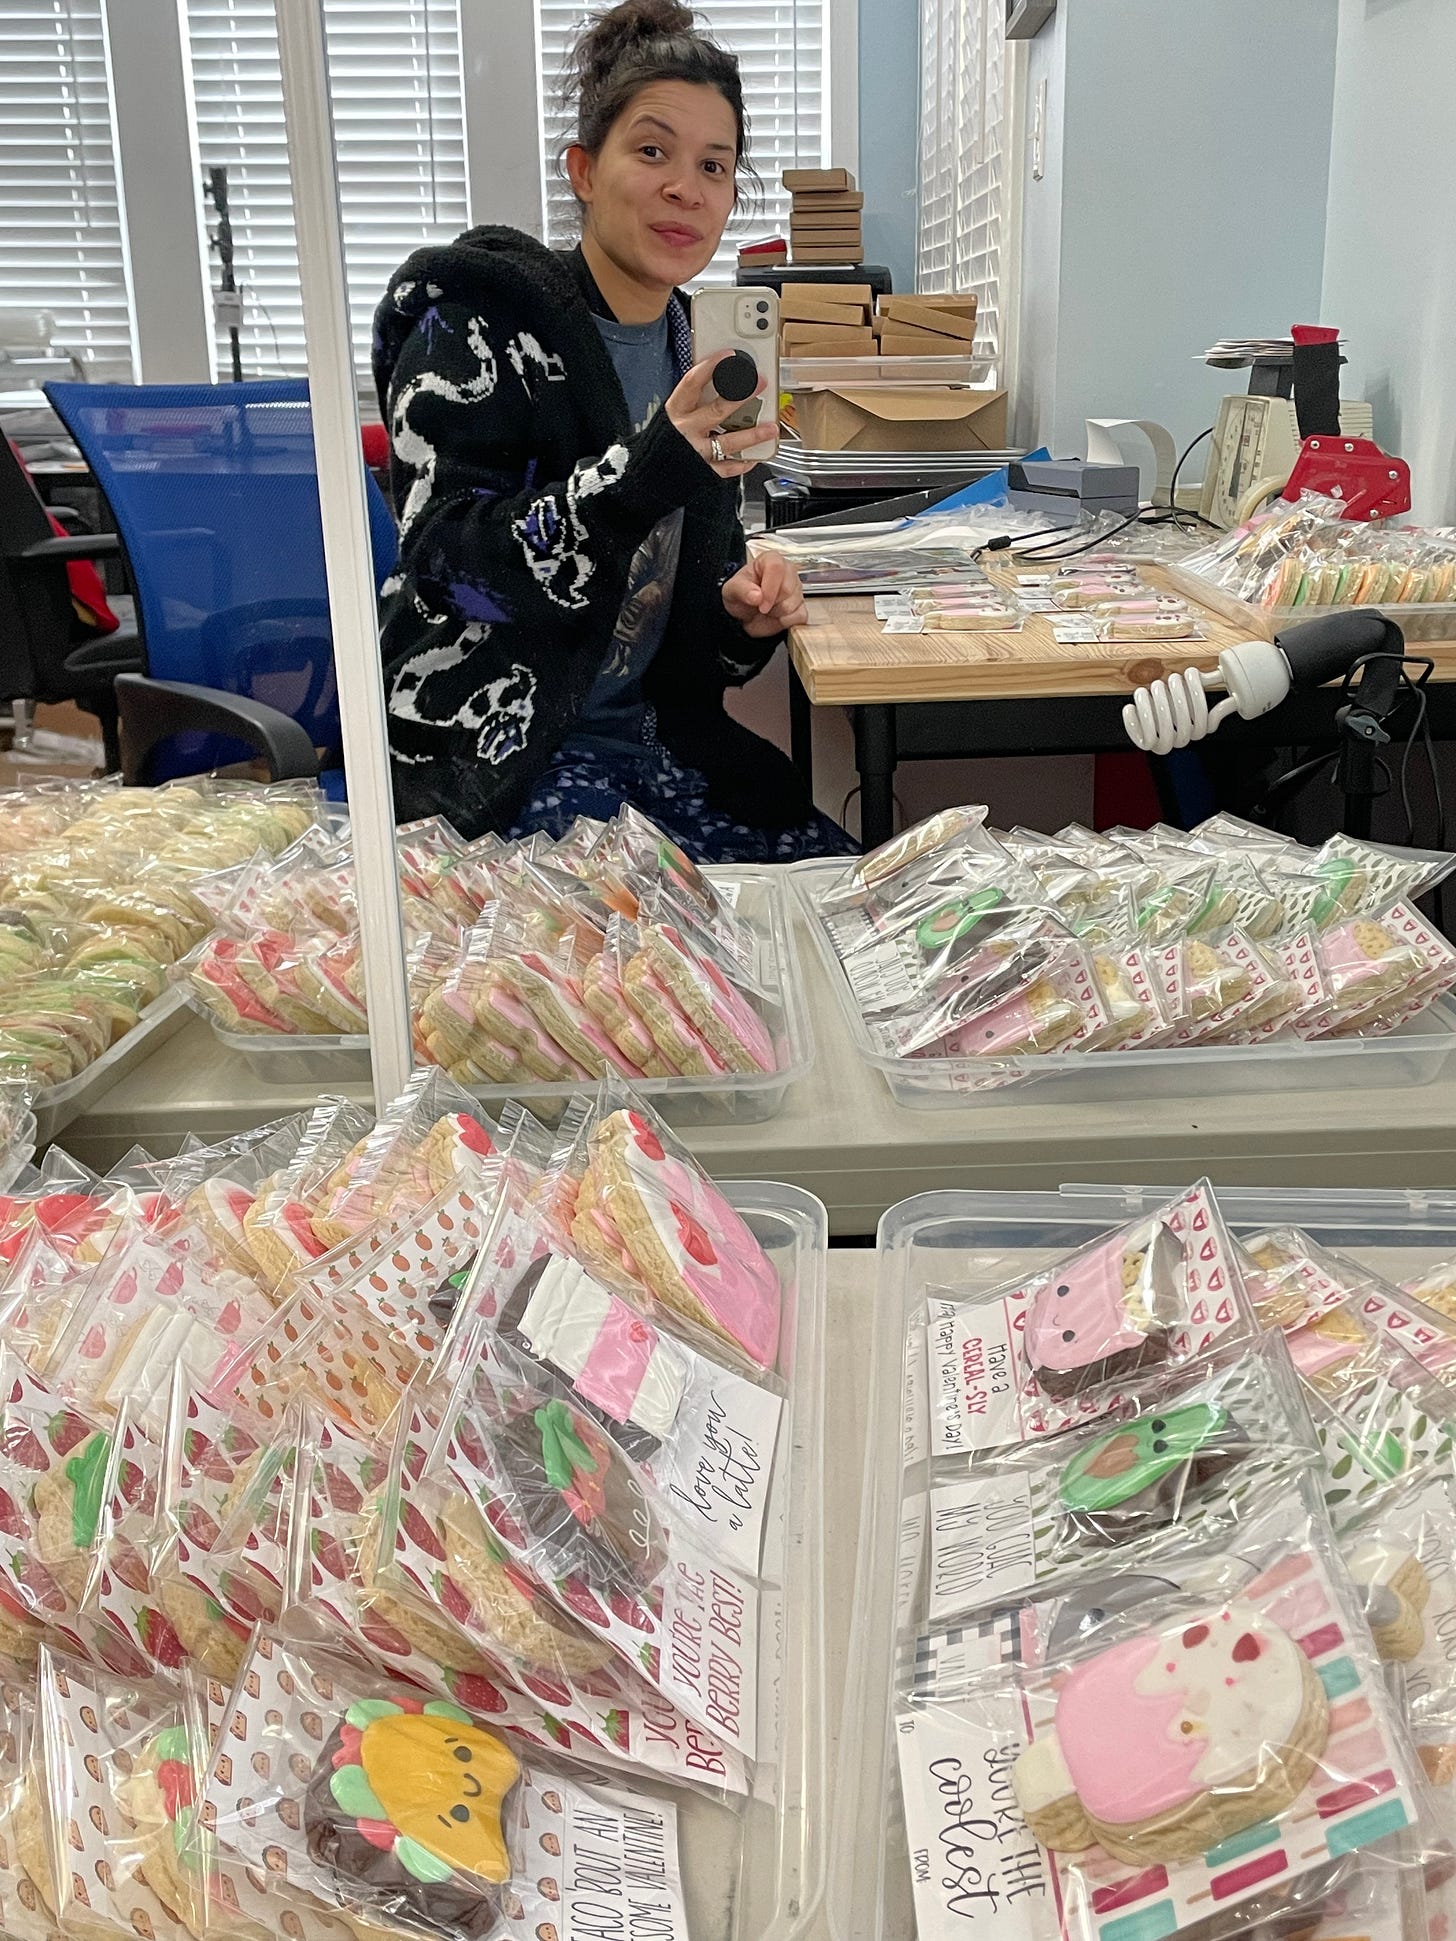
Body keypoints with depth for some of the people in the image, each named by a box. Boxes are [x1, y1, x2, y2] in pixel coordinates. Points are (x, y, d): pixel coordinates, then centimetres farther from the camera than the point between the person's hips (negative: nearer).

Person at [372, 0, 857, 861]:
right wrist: (645, 470, -33)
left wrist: (745, 613, -5)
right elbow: (447, 567, -21)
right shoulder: (478, 322, -9)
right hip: (492, 753, -6)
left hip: (647, 732, 7)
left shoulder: (688, 352, 11)